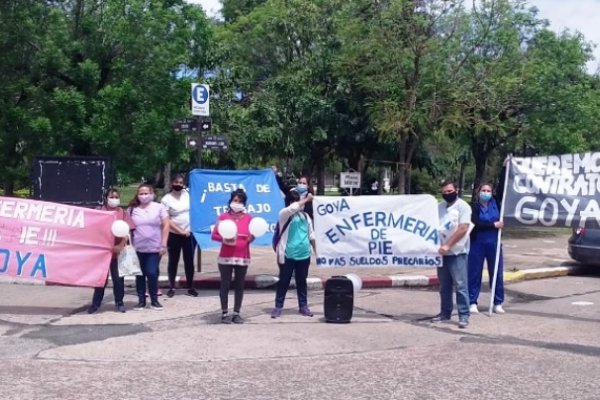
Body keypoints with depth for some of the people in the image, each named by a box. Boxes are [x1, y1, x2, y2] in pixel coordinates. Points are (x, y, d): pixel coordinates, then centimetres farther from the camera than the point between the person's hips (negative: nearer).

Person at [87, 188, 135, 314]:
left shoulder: (123, 213, 2)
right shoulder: (99, 211, 3)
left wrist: (121, 245, -17)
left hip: (117, 250, 0)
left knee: (118, 278, 7)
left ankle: (119, 303, 17)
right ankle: (96, 303, 18)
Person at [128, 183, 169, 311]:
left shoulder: (159, 207, 1)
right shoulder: (132, 209, 6)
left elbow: (165, 226, 0)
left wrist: (163, 244, -6)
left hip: (154, 248, -2)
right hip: (137, 248, 2)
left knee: (152, 273, -3)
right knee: (140, 274, 8)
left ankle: (154, 300, 12)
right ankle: (141, 300, 18)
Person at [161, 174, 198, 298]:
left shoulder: (187, 194, 3)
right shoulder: (166, 199, -8)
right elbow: (166, 220, -11)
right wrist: (181, 231, -15)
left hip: (189, 234, 3)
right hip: (174, 235, -3)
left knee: (189, 261, 7)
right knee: (173, 261, 7)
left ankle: (190, 287, 16)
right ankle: (172, 287, 16)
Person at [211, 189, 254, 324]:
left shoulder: (248, 218, 4)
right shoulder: (223, 216, -2)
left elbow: (251, 235, 11)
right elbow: (214, 235, -1)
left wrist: (251, 238, -11)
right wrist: (223, 239, -19)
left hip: (243, 257, 2)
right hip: (226, 257, -2)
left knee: (239, 285, 7)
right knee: (225, 285, 4)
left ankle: (237, 313, 15)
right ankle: (224, 313, 12)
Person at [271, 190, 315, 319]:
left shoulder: (305, 216, 10)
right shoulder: (284, 214, -5)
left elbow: (311, 234, 15)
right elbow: (292, 208, -27)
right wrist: (307, 200, -19)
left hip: (304, 254, 4)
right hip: (288, 255, -4)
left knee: (301, 281, 13)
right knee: (284, 281, 3)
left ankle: (303, 306, 21)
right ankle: (278, 307, 10)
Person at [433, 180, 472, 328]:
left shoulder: (463, 206, -6)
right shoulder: (439, 207, 13)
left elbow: (463, 229, -15)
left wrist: (447, 245, -20)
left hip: (457, 253, -6)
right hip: (442, 252, 6)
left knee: (461, 285, -5)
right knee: (444, 286, 12)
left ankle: (464, 315, -2)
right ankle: (445, 312, 21)